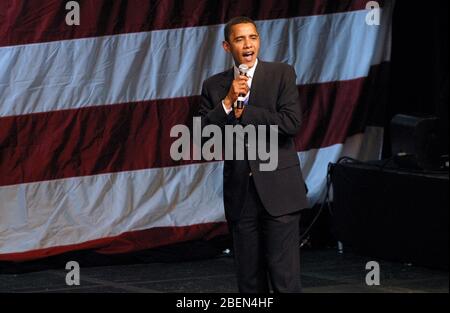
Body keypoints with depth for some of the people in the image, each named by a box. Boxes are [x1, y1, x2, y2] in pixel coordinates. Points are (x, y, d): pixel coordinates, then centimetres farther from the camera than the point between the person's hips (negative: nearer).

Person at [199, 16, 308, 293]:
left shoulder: (281, 74, 0)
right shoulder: (214, 86, 9)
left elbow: (291, 123, -12)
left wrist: (243, 113, -8)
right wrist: (227, 102, -13)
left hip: (277, 190, -3)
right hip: (240, 194, 3)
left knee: (285, 279, -8)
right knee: (249, 280, 8)